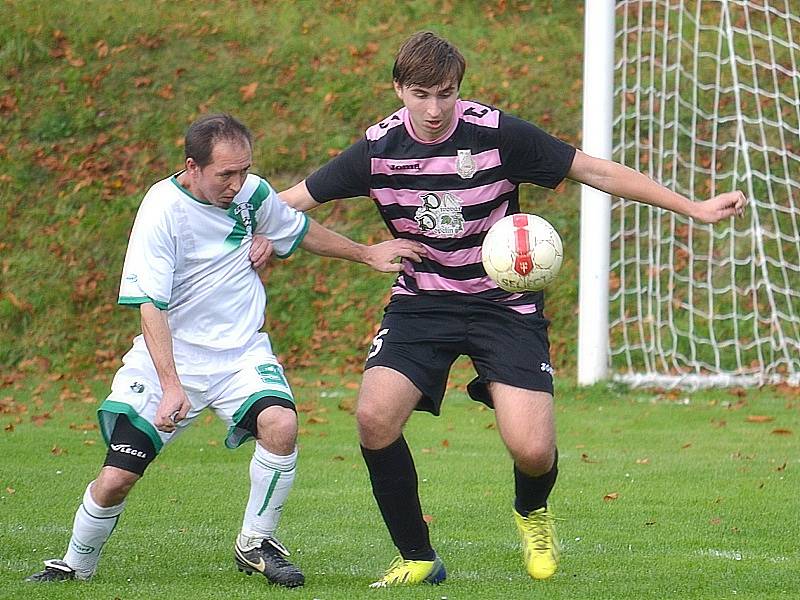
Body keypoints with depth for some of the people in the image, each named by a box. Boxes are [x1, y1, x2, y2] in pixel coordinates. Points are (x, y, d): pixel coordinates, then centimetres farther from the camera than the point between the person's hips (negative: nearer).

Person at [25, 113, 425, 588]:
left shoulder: (253, 193, -3)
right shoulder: (162, 210, -17)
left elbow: (300, 230, 20)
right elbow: (150, 305, -21)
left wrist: (367, 254, 24)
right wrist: (171, 385, -30)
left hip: (242, 353, 3)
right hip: (169, 357, -3)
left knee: (280, 424, -28)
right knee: (116, 479, -8)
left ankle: (255, 544, -8)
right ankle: (76, 566, 21)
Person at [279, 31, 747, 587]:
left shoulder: (498, 134, -15)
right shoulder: (378, 148, -9)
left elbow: (595, 170, -8)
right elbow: (295, 199, 5)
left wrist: (697, 208, -7)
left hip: (505, 304, -2)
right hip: (422, 301, 2)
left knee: (532, 451, -18)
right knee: (374, 418, -23)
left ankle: (532, 512, 23)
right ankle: (417, 558, -2)